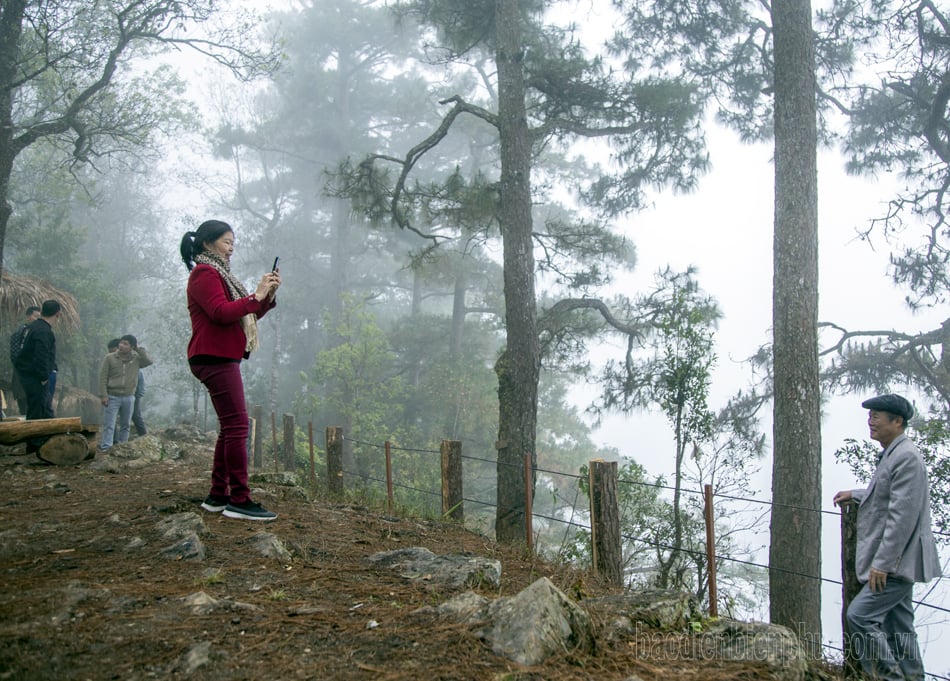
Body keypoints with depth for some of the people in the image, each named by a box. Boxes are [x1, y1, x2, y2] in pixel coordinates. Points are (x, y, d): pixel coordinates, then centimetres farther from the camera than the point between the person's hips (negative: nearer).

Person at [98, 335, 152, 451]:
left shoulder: (136, 358, 2)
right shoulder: (109, 358, -4)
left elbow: (149, 361, -15)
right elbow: (103, 377, -4)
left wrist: (139, 348, -10)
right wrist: (103, 395, -10)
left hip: (129, 398, 2)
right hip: (112, 397, -2)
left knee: (125, 425, 11)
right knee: (109, 425, -6)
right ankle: (105, 448, -8)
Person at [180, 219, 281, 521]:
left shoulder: (218, 274, 24)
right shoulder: (204, 274, -7)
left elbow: (246, 314, 21)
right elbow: (220, 312, -21)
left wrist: (268, 295, 6)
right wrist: (255, 296, -19)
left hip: (223, 359, 11)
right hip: (214, 358, -11)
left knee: (229, 428, 11)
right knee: (237, 426, -14)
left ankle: (218, 496, 15)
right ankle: (239, 500, -15)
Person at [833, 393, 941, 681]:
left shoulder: (907, 458, -19)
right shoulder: (892, 454, 13)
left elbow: (902, 515, -24)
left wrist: (882, 563, -24)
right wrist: (856, 494, 34)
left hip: (897, 562, -10)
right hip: (896, 562, 10)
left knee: (860, 614, -12)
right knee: (897, 627, 13)